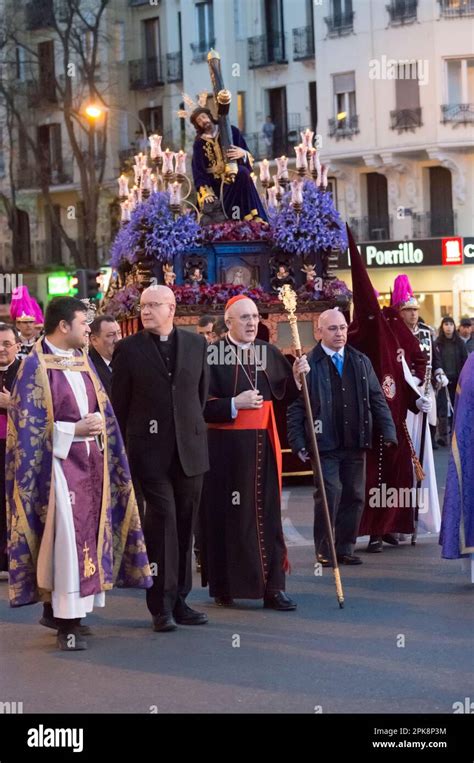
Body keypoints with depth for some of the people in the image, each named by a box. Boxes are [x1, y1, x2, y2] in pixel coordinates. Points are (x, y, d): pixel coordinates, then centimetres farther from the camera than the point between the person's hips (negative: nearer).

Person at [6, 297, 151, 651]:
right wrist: (75, 430, -16)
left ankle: (57, 608, 20)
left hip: (90, 460, 7)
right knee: (65, 536, -10)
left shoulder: (83, 360, 12)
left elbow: (101, 408, 17)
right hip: (58, 461, -7)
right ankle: (67, 622, -6)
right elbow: (28, 424, -12)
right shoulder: (35, 366, -9)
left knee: (86, 531, 8)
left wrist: (97, 422, -3)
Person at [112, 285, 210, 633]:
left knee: (185, 523, 7)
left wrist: (197, 429, 12)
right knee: (162, 517, -11)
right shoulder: (129, 349, 2)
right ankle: (161, 605, -5)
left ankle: (179, 600, 16)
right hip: (150, 449, -3)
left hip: (189, 448, 3)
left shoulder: (196, 344, 9)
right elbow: (119, 404, 3)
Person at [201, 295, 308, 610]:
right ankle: (224, 587, 15)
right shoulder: (211, 354, -5)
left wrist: (296, 375, -7)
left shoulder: (270, 352, 9)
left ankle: (273, 587, 6)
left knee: (267, 514, 3)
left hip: (263, 444, 4)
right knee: (225, 515, 4)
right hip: (225, 445, -4)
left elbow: (286, 392, 11)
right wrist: (235, 404, -18)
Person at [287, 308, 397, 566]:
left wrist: (388, 431, 4)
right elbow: (296, 407, -3)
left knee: (354, 496, 7)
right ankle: (324, 550, 5)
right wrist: (298, 443, -8)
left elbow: (377, 398, 13)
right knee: (329, 493, -9)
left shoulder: (361, 361, 11)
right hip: (325, 445, -5)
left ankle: (345, 548, 18)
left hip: (355, 444, 5)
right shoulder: (308, 364, -4)